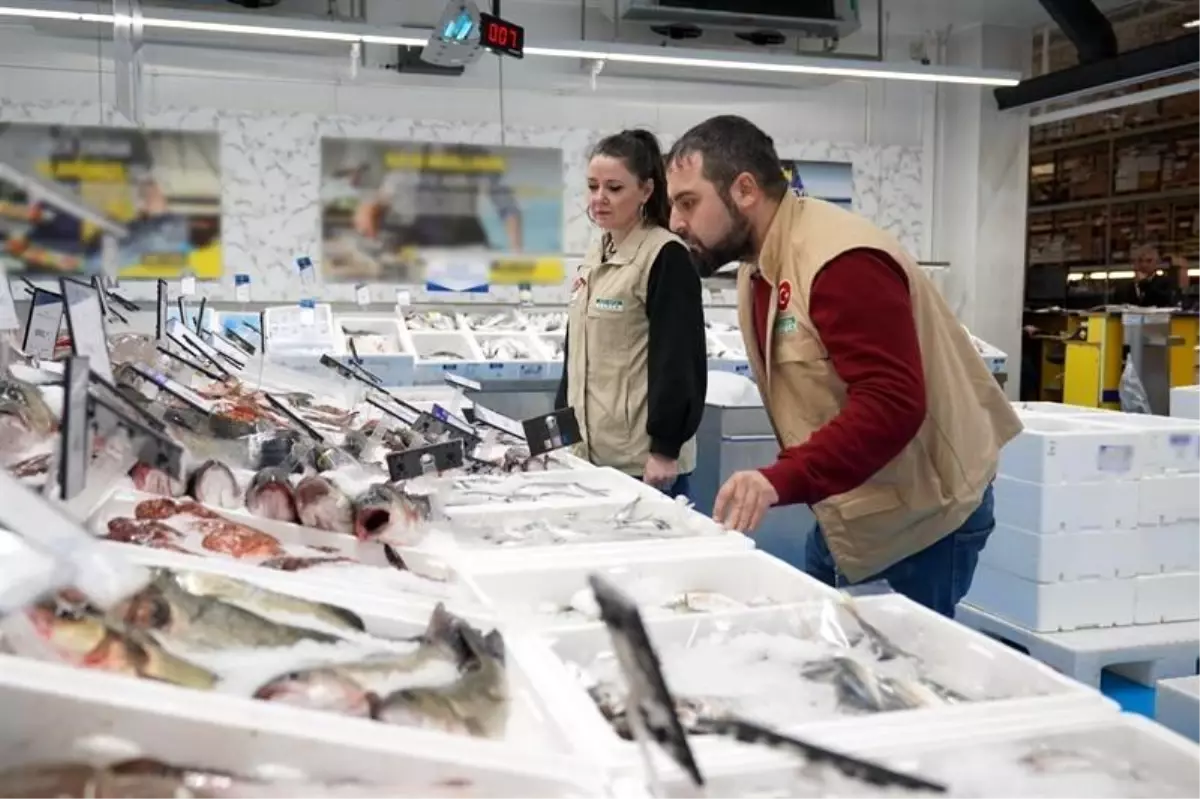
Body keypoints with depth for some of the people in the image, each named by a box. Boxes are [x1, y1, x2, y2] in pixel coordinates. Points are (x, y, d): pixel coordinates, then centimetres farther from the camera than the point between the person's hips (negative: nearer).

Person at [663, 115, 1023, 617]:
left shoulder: (841, 261, -24)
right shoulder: (759, 267, 7)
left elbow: (893, 404, -31)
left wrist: (781, 480, -38)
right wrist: (783, 480, 2)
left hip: (925, 513, -9)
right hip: (850, 507, 9)